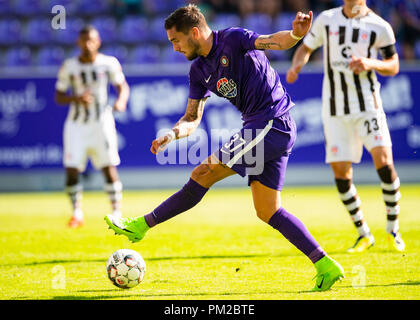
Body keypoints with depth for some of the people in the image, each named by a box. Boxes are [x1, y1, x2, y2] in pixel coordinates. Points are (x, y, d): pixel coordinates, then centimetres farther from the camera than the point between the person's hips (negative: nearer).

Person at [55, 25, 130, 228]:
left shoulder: (109, 63, -4)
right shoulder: (68, 67, -3)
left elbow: (122, 86, 5)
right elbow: (58, 97, 2)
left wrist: (121, 101, -17)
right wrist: (76, 99, -18)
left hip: (101, 122, -1)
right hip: (77, 124, 1)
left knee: (109, 168, -8)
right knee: (71, 170, -5)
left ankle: (117, 212, 5)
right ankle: (77, 213, 11)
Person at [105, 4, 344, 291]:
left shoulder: (232, 40, -8)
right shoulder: (199, 71, 15)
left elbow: (276, 41, -20)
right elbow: (192, 119, 14)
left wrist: (296, 33, -43)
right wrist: (173, 134, -8)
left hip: (272, 125, -10)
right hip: (262, 129, 10)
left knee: (204, 174, -9)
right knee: (267, 211, 7)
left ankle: (142, 225, -2)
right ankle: (325, 266, 7)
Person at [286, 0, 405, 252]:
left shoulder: (379, 27, -2)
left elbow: (393, 66, 5)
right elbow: (306, 47, 17)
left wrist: (371, 63, -16)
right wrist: (296, 66, -5)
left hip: (367, 105, -2)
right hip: (335, 109, 2)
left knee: (383, 160, -16)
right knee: (340, 171, -2)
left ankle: (393, 229, 1)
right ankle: (364, 234, 14)